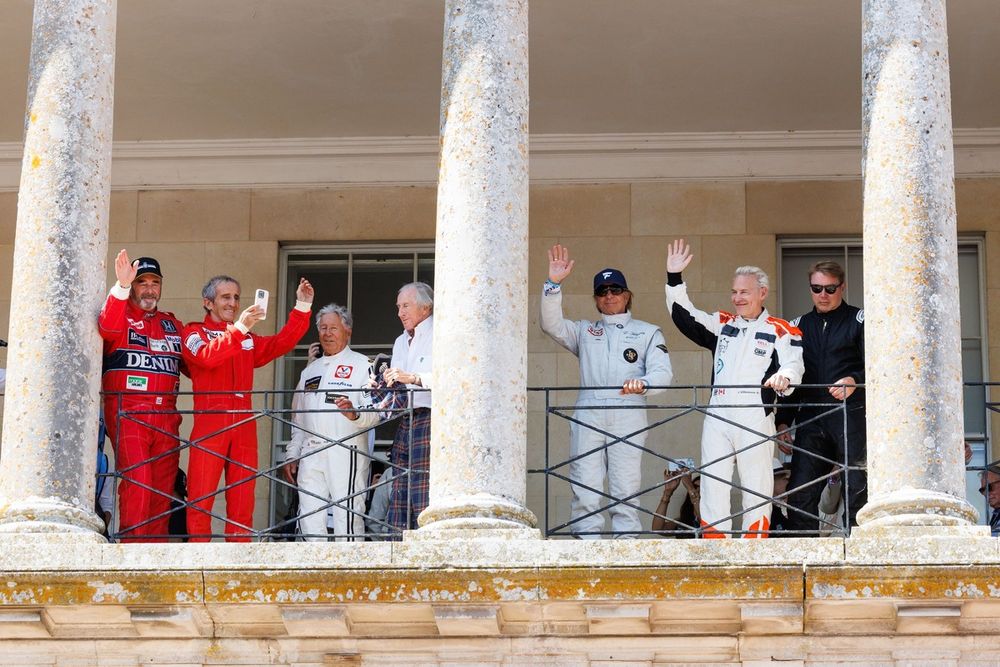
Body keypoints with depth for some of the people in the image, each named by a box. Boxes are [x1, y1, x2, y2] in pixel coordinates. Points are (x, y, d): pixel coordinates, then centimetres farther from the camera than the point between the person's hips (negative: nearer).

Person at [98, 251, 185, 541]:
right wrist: (121, 287, -34)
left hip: (166, 415, 5)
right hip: (127, 413, -5)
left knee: (162, 487, 3)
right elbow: (108, 327, -19)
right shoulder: (120, 314, 6)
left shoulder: (172, 323, 22)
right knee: (137, 481, -17)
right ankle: (132, 543, -17)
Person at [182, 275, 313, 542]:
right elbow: (207, 356, -14)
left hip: (244, 427, 5)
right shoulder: (195, 332, 8)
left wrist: (302, 307, -3)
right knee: (200, 501, -8)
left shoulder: (248, 339, 22)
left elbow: (281, 343, 7)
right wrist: (238, 328, -24)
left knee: (242, 504, 2)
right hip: (209, 426, -5)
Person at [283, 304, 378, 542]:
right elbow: (298, 418, 27)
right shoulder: (310, 370, 24)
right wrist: (292, 455, 19)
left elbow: (374, 412, -7)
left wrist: (355, 414, -28)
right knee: (309, 519, 2)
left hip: (345, 452, -6)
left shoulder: (361, 365, 4)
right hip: (310, 453, 6)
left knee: (347, 515, -10)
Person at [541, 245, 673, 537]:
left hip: (628, 416, -1)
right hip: (588, 416, 1)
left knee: (625, 490, -8)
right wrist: (554, 283, -4)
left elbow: (663, 372, 5)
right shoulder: (584, 331, 25)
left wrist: (642, 384, -18)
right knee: (584, 491, -8)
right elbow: (552, 324, 8)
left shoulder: (648, 333, 18)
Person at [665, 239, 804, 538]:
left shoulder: (781, 331, 2)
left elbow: (793, 365, -6)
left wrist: (783, 378, -30)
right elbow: (685, 317, 13)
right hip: (717, 416, 5)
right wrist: (674, 278, 3)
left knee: (757, 489, 0)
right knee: (712, 485, 3)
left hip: (756, 419, -4)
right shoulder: (722, 325, 17)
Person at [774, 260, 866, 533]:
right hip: (811, 420, 4)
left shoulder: (860, 321, 8)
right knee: (800, 494, -6)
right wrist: (783, 422, 14)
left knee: (857, 492, -10)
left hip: (851, 416, -4)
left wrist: (854, 381, -20)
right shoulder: (799, 326, 22)